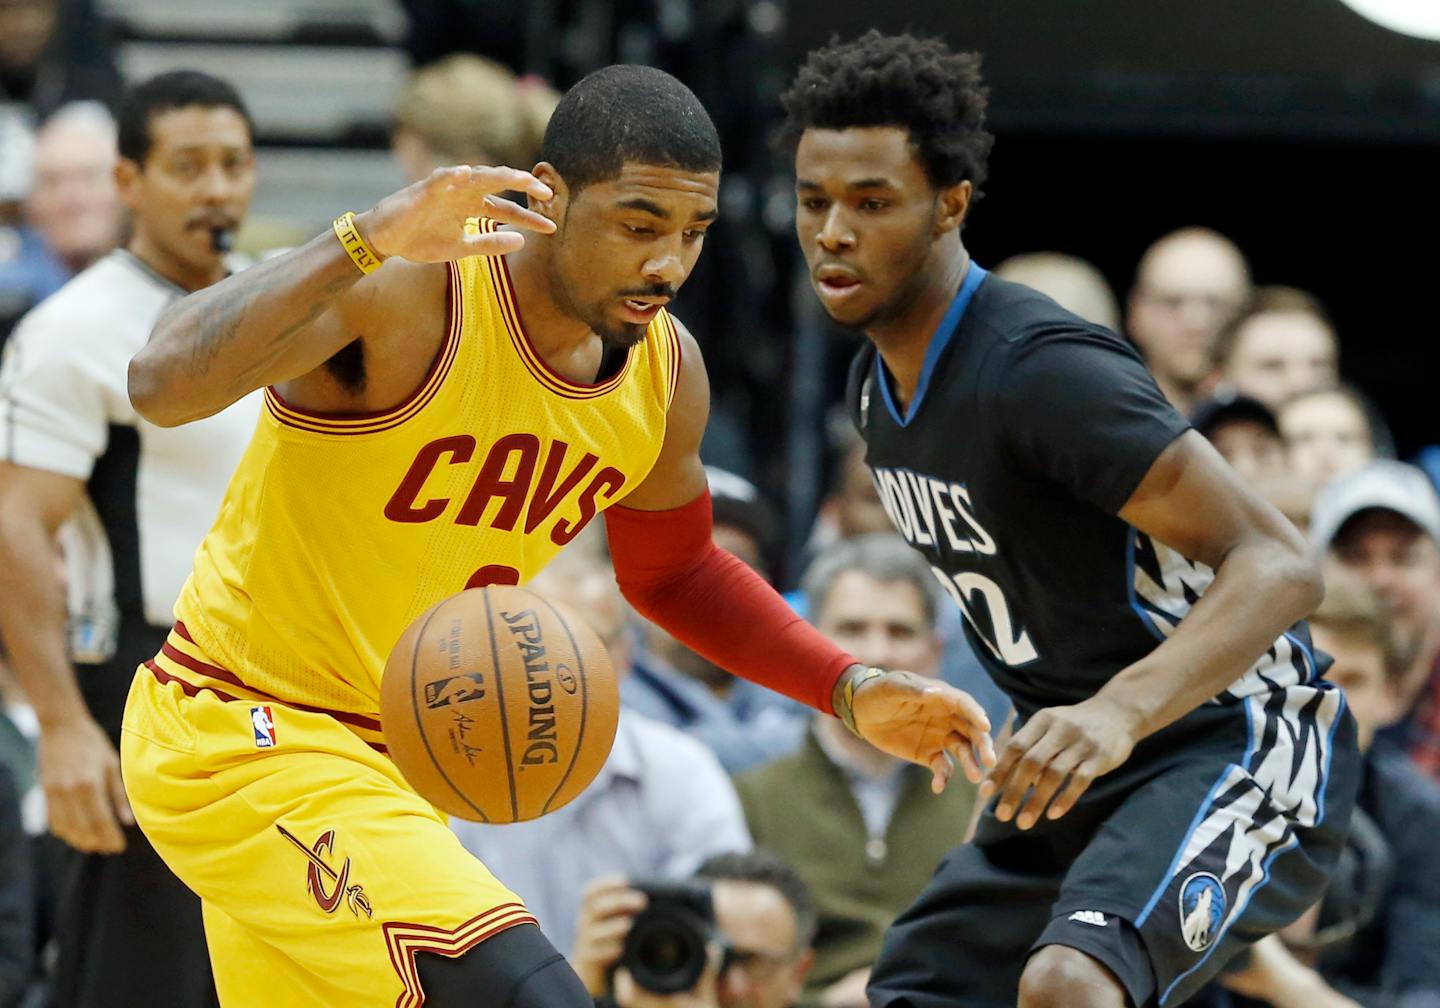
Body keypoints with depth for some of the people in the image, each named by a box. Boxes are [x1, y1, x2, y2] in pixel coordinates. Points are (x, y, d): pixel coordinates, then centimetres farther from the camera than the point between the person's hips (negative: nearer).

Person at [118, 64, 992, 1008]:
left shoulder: (665, 371, -1)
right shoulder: (405, 290, -24)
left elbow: (672, 571, 19)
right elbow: (162, 383, -39)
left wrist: (853, 692, 8)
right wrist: (364, 243, -48)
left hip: (390, 754, 9)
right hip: (233, 739, -9)